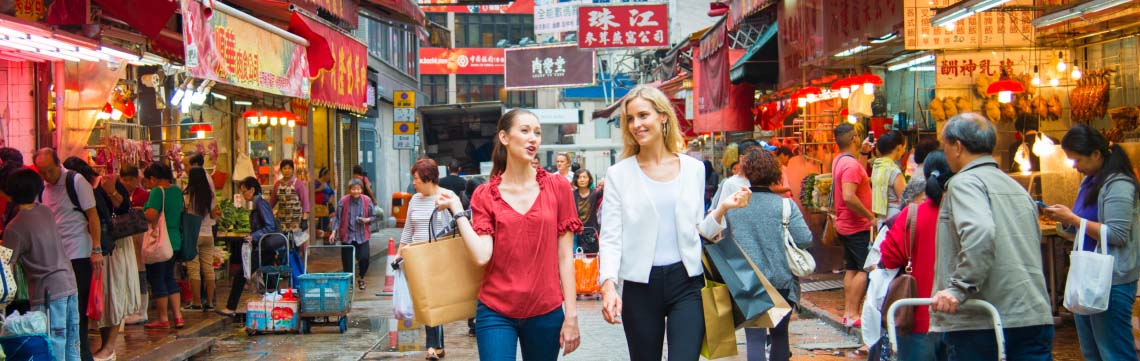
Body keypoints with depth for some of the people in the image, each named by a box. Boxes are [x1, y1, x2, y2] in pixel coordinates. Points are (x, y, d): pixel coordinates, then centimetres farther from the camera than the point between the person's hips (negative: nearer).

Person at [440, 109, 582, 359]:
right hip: (496, 314, -1)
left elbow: (565, 255, 0)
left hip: (546, 313, 1)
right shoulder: (484, 195, 2)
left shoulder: (557, 187, 1)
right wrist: (456, 209, -8)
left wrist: (571, 315, -3)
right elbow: (482, 256, -9)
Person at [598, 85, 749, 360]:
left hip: (686, 282, 1)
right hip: (641, 286, 0)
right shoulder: (619, 174, 2)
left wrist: (722, 208, -3)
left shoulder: (693, 168, 8)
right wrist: (609, 284, -19)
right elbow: (610, 237, -5)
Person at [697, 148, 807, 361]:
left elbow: (706, 232, -7)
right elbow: (805, 240, -12)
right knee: (780, 333, 19)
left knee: (755, 338, 3)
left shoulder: (731, 206, -5)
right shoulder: (785, 205, -9)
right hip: (781, 281, 0)